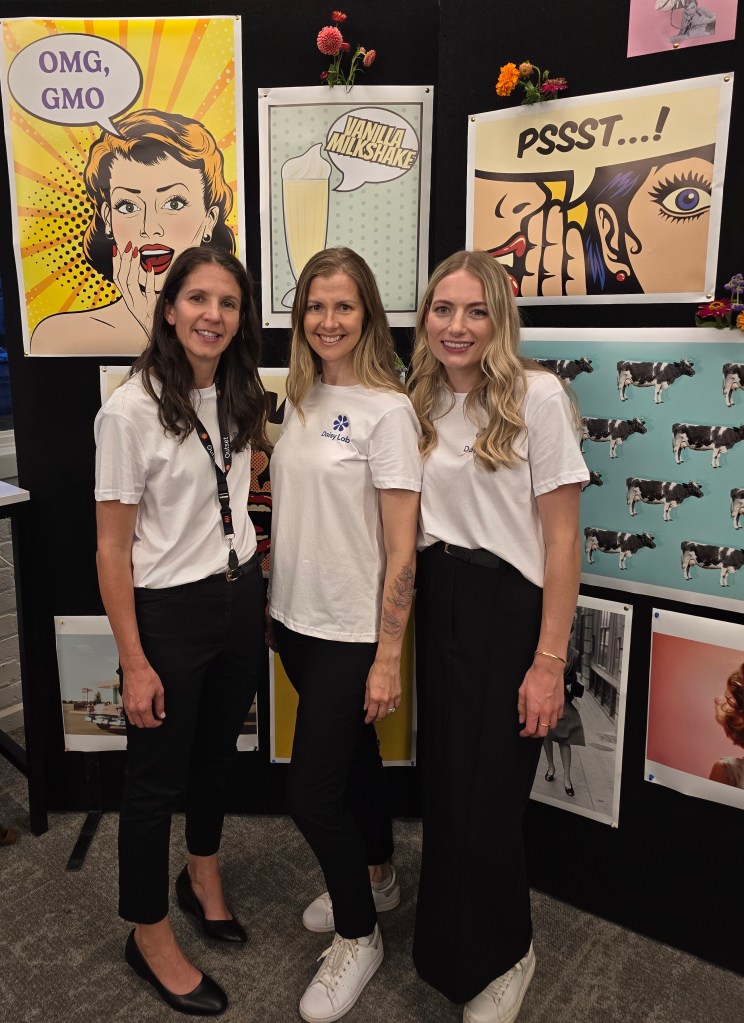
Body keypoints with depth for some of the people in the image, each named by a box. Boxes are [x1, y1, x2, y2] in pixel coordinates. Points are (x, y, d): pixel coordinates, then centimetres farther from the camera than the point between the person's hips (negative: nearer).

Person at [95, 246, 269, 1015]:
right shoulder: (130, 410, -17)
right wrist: (134, 663, -15)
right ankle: (150, 937, 32)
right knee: (157, 776, 10)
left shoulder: (238, 399, 3)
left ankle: (203, 877, 49)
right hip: (168, 612, -6)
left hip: (239, 599, 7)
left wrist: (257, 588, 13)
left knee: (218, 752, 23)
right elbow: (112, 547, -15)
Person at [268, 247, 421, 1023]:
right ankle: (377, 880, 47)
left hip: (351, 631, -6)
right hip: (296, 620, 6)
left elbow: (401, 551, -16)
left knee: (311, 790, 0)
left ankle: (357, 937, 26)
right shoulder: (300, 401, 6)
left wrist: (388, 659, -16)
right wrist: (273, 602, 11)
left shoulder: (387, 411, -15)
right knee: (350, 756, 22)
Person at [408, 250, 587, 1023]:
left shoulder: (536, 396, -11)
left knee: (484, 802, 2)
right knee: (442, 786, 16)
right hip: (436, 605, 6)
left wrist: (549, 662, -14)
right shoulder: (422, 402, 7)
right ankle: (450, 946, 43)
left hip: (508, 610, -5)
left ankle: (503, 958, 33)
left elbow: (562, 537, -12)